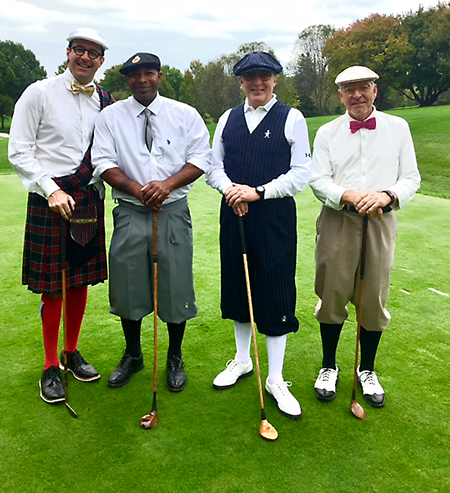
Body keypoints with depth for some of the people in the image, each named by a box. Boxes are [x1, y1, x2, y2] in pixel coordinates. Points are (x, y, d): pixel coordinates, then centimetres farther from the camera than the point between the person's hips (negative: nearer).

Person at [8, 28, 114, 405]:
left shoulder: (106, 102, 10)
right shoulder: (39, 93, -1)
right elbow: (19, 152, -5)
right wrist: (51, 190, -14)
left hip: (90, 200, 4)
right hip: (50, 200, -4)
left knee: (81, 281, 12)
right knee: (52, 286, 2)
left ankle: (72, 352, 30)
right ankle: (51, 366, 17)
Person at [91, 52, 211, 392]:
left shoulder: (185, 115, 6)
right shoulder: (111, 116, 7)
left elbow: (200, 159, 0)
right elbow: (104, 163, 0)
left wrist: (167, 185, -16)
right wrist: (138, 190, -15)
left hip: (174, 211, 0)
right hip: (130, 212, 1)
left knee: (175, 285, 4)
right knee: (127, 285, 7)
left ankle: (175, 359, 24)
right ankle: (133, 356, 28)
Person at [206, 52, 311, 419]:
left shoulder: (292, 119, -1)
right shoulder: (228, 119, 12)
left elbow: (301, 173, -6)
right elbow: (214, 166, 13)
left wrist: (258, 192, -15)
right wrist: (230, 188, -9)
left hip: (275, 215, -4)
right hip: (234, 214, 4)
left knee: (276, 294, -1)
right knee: (238, 287, 13)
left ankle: (276, 379, 13)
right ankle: (242, 361, 33)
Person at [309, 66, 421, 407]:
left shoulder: (398, 128, 8)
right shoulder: (327, 133, 7)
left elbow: (411, 177, 4)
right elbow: (318, 180, -2)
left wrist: (387, 195, -17)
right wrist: (350, 196, -21)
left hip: (380, 222, 0)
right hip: (337, 222, 0)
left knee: (374, 299, 6)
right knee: (332, 295, 4)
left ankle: (367, 370, 26)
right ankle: (329, 367, 23)